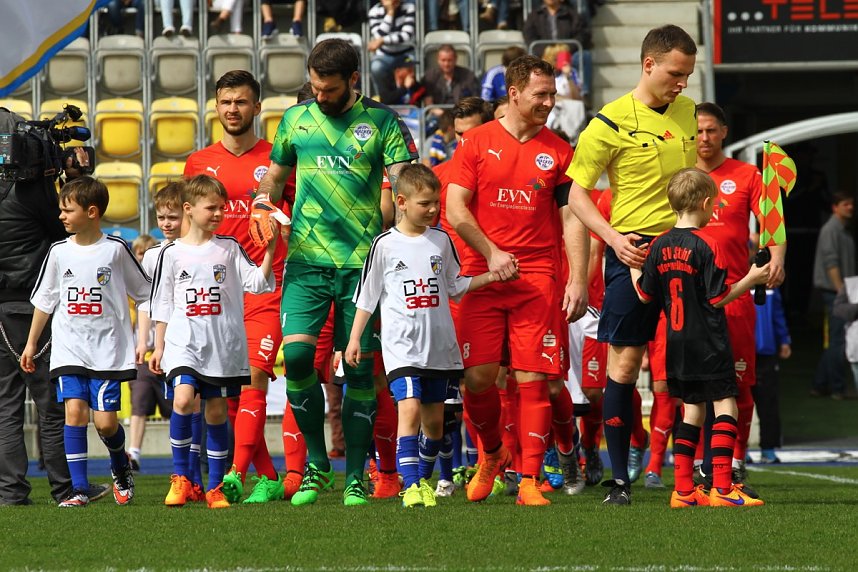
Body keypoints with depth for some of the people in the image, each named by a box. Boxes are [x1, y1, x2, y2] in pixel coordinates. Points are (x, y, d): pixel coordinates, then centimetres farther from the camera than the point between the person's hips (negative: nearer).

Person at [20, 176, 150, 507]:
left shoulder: (116, 249, -3)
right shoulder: (59, 252, 5)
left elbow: (145, 293, 6)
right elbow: (44, 301, 15)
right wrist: (31, 343, 16)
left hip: (108, 349, -2)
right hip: (68, 349, 2)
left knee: (105, 421, -6)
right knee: (74, 410, -12)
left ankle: (120, 468, 26)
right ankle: (79, 489, -8)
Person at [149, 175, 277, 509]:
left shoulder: (229, 249, 7)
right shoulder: (172, 253, 5)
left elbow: (258, 283, -1)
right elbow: (162, 304, 10)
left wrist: (270, 249, -12)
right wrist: (159, 347, 8)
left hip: (224, 344, 1)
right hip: (184, 342, -1)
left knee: (217, 412, 4)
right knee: (183, 399, -21)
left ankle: (215, 487, 13)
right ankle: (180, 477, -8)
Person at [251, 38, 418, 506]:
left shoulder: (381, 122, 4)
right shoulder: (296, 120, 12)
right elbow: (275, 176, 23)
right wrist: (263, 199, 1)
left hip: (363, 261, -1)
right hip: (306, 258, 1)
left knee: (359, 369, -2)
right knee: (296, 353, -14)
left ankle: (355, 475, 8)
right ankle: (315, 461, 3)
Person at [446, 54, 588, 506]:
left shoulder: (558, 151, 8)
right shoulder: (477, 143, 5)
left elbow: (572, 219, 7)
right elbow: (455, 207, 1)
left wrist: (578, 279, -3)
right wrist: (491, 252, -11)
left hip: (538, 279, 1)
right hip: (481, 277, -1)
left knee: (533, 379, -6)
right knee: (478, 377, -5)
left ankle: (529, 481, -4)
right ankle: (492, 453, 23)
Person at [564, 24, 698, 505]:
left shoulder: (689, 113, 10)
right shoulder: (612, 123, -7)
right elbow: (578, 195, -4)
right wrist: (614, 239, -17)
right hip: (633, 250, -4)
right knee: (625, 362, -2)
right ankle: (619, 478, 4)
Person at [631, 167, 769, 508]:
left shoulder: (659, 246, 4)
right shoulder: (707, 245, -13)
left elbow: (645, 295, 9)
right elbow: (717, 298, -13)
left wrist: (632, 265, 24)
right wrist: (751, 280, -5)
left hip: (677, 342, 7)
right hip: (709, 346, -7)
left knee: (692, 410, 13)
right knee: (725, 406, -2)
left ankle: (683, 489, 11)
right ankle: (721, 487, -10)